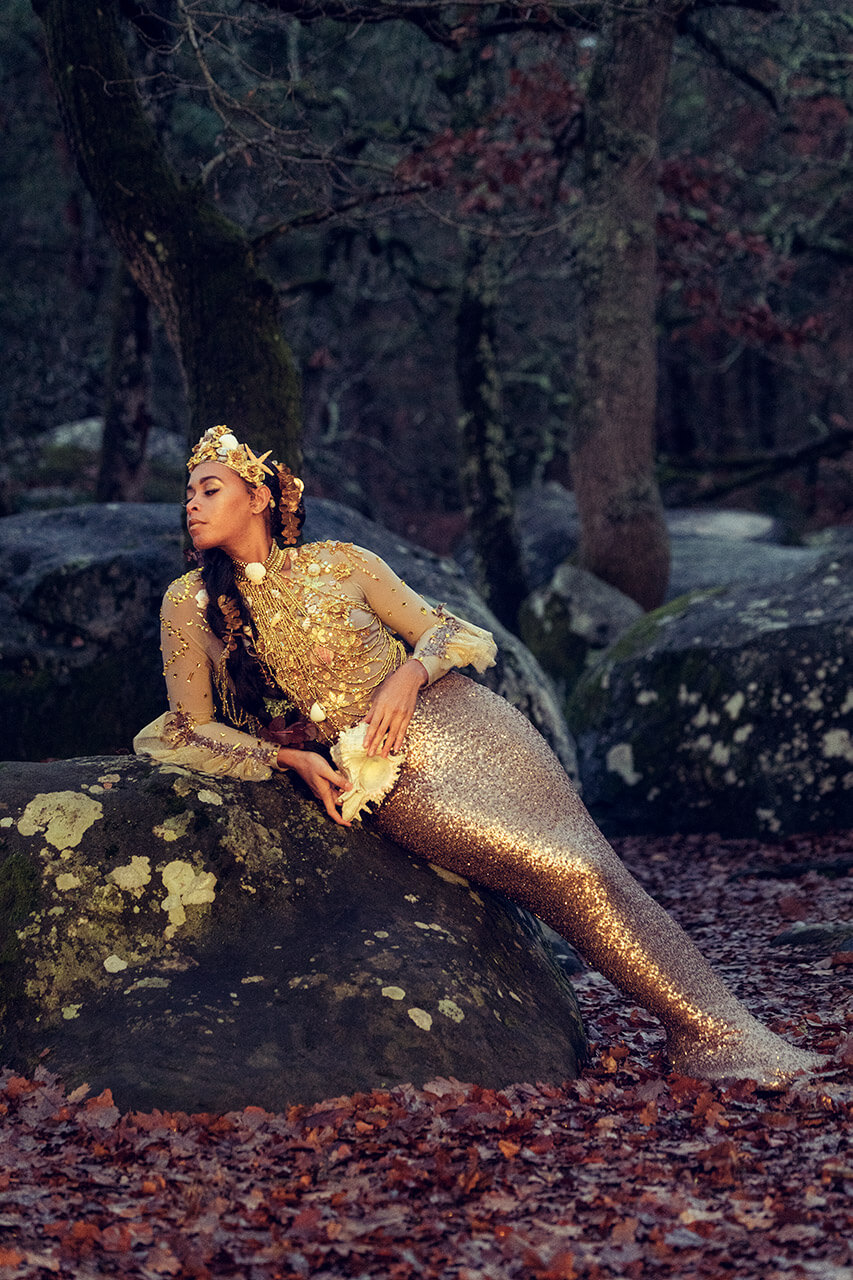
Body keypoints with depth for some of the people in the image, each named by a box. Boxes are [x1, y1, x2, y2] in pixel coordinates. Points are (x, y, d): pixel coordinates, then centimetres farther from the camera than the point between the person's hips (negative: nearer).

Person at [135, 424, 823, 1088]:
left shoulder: (340, 565, 9)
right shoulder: (193, 603, 4)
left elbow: (440, 630, 13)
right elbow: (190, 731, 5)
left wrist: (408, 674, -9)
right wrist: (289, 758, -9)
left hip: (456, 715, 3)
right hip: (393, 774, -3)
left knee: (599, 866, -12)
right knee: (572, 878, -17)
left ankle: (730, 1023, -9)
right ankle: (706, 1035, -10)